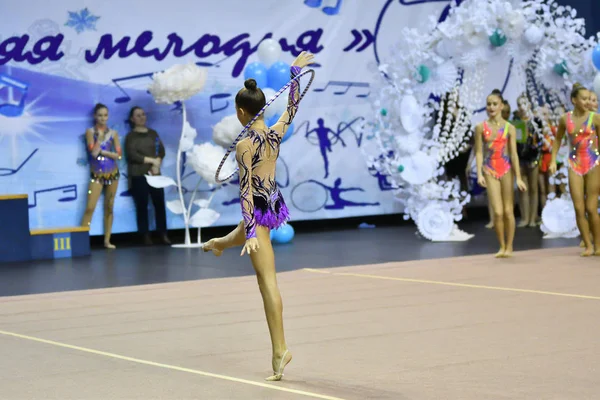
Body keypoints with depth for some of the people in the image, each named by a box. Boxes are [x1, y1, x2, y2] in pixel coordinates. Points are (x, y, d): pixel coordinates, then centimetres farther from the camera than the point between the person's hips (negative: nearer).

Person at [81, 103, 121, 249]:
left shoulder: (113, 133, 3)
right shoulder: (90, 132, -3)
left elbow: (118, 155, -4)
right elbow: (93, 152, -15)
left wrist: (102, 151, -11)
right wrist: (100, 136, -12)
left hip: (112, 173, 2)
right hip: (96, 174, -2)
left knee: (109, 208, 7)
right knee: (90, 208, -11)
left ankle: (107, 240, 13)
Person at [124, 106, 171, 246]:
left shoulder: (153, 133, 15)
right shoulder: (131, 136, 2)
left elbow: (161, 150, 8)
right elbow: (132, 155, -11)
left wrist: (157, 164, -10)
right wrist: (151, 160, -12)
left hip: (155, 174, 4)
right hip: (138, 176, -4)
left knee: (160, 203, -2)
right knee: (142, 206, -2)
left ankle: (163, 234, 2)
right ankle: (146, 236, 1)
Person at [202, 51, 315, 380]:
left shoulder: (244, 145, -20)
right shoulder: (276, 133, -2)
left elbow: (246, 190, -22)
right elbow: (292, 108, 17)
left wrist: (250, 231, -23)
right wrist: (296, 72, 25)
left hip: (258, 211, -8)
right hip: (276, 205, 8)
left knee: (267, 281, -5)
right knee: (238, 236, 43)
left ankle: (280, 350, -3)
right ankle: (218, 244, 79)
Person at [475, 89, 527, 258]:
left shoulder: (509, 128, 0)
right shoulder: (481, 127, 2)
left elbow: (514, 153, -2)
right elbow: (479, 152, 1)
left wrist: (518, 177, -6)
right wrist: (479, 173, -9)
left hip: (506, 169, 0)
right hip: (490, 170, 0)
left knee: (508, 211, 2)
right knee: (498, 212, -7)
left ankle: (509, 247, 13)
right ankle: (502, 246, 8)